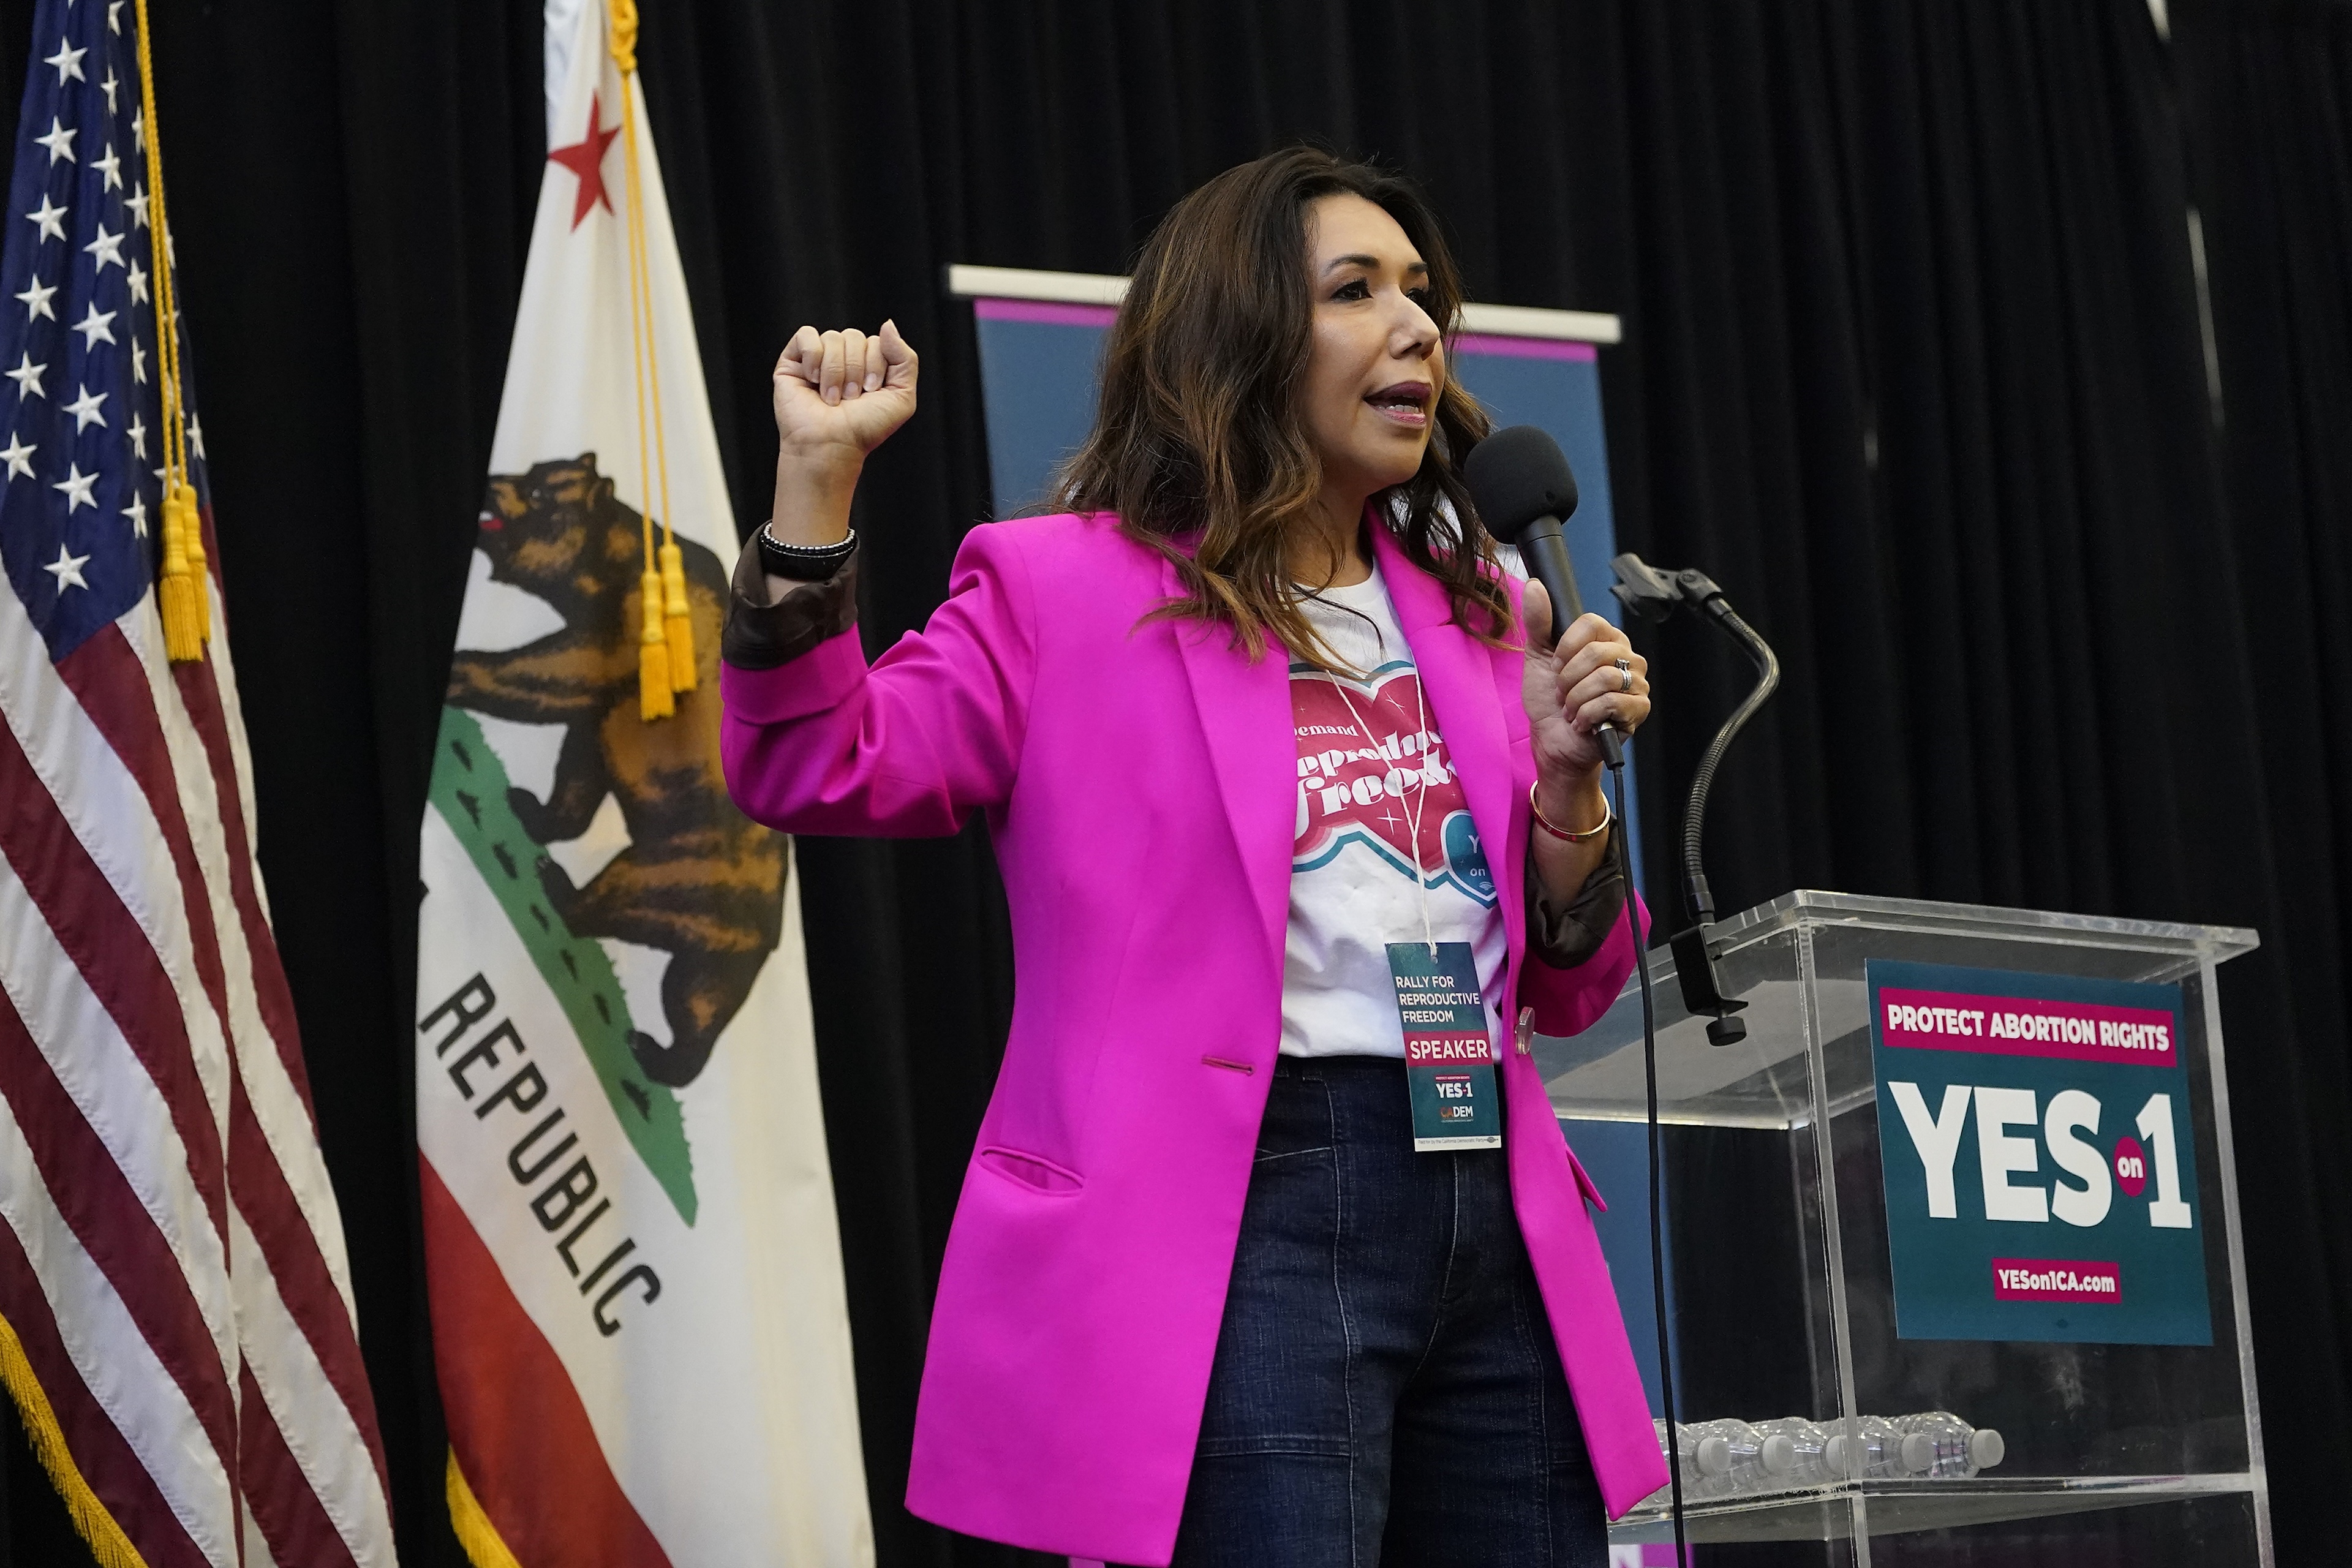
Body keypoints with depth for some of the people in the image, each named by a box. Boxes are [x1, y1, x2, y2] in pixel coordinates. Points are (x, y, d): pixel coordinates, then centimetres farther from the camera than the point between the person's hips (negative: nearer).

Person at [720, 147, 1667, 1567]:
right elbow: (813, 769, -9)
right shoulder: (1069, 589, 4)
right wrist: (818, 472, -16)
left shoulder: (1476, 614, 18)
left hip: (1491, 1215, 6)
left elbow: (1561, 990, 18)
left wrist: (1567, 775, 1)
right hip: (1248, 1205, -6)